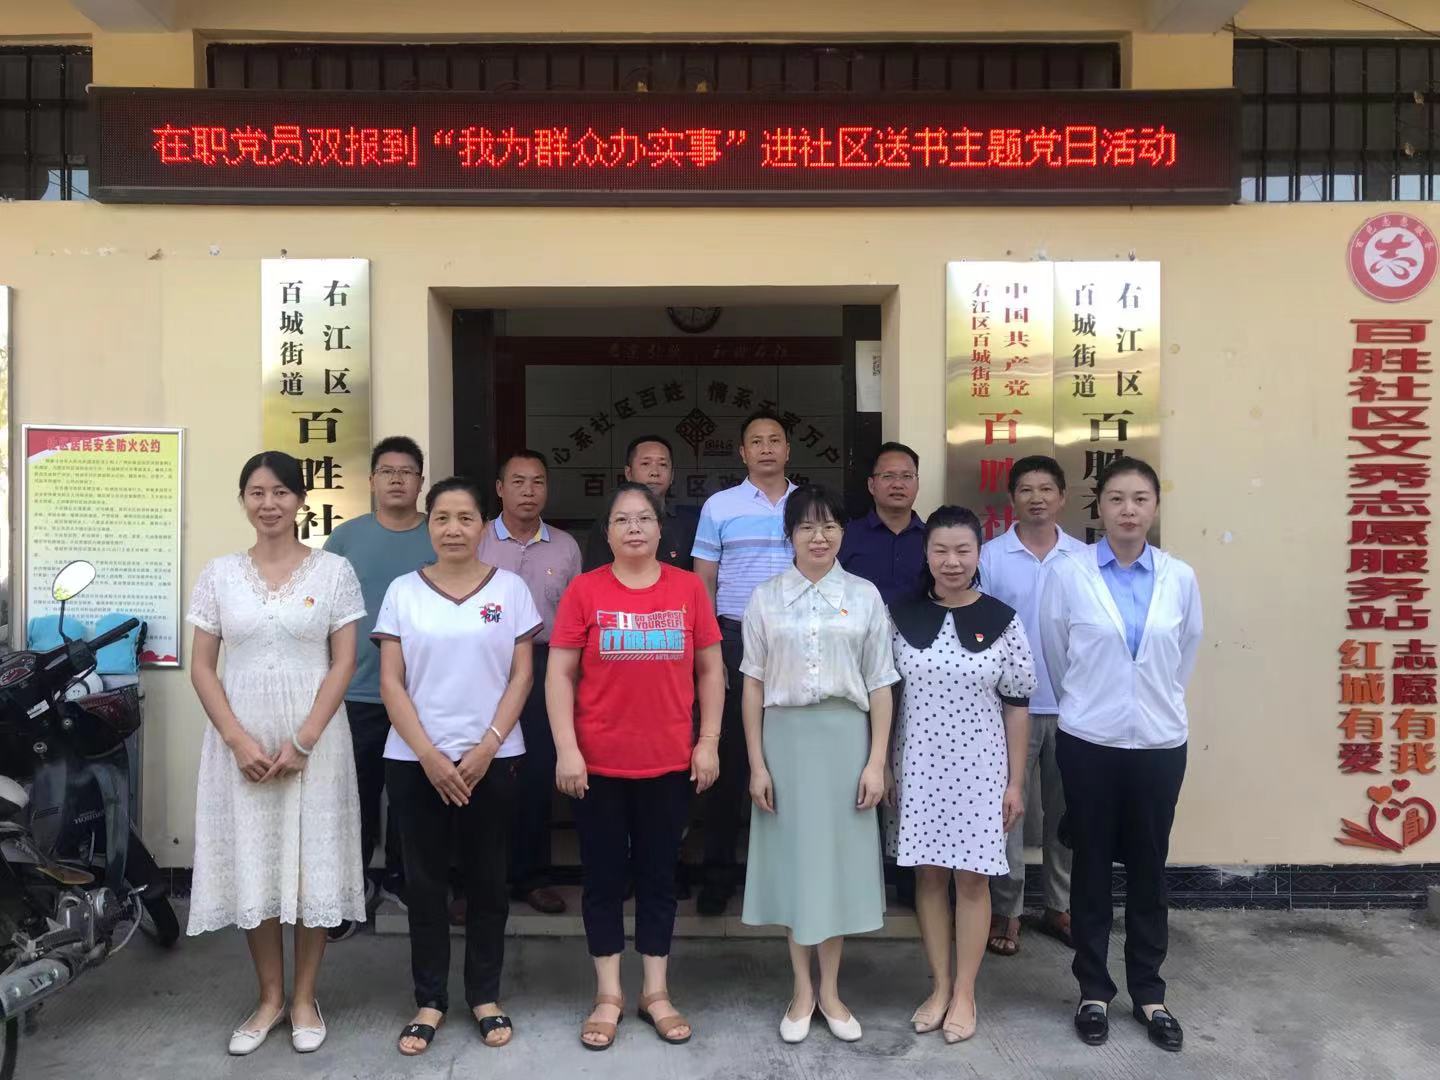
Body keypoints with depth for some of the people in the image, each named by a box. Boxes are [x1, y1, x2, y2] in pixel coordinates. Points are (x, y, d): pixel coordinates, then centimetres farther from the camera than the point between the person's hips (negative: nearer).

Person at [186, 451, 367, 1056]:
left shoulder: (333, 571, 0)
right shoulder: (219, 574, 5)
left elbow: (344, 664, -3)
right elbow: (202, 668, 3)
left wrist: (302, 740, -12)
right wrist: (240, 740, -9)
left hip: (315, 740, -2)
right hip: (240, 742, 2)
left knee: (313, 865, 4)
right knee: (252, 867, 8)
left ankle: (305, 999, 21)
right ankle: (270, 998, 25)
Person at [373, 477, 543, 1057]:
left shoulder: (510, 588, 1)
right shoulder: (403, 591, 2)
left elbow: (521, 676, -1)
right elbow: (390, 683, -1)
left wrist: (486, 747, -10)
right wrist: (428, 754, -10)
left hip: (492, 758, 0)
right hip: (415, 759, 1)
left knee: (486, 879, 8)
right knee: (424, 882, 8)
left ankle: (485, 995, 24)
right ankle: (429, 999, 23)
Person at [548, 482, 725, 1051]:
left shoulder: (689, 588, 0)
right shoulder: (584, 590, -4)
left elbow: (710, 669, 5)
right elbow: (559, 674, -3)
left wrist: (709, 741, 1)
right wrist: (566, 749, -10)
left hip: (669, 764, 1)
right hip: (599, 764, -1)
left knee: (658, 877, 13)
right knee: (604, 879, 10)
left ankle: (657, 993, 27)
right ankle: (608, 995, 25)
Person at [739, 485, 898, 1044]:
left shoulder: (864, 596, 2)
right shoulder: (766, 598, 2)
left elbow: (880, 685, 3)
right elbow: (753, 685, 2)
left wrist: (877, 762, -2)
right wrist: (756, 763, -2)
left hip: (845, 735, 0)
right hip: (786, 736, 0)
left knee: (840, 857, 7)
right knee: (793, 857, 7)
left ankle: (829, 990, 25)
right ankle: (801, 990, 24)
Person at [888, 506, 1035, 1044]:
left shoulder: (1002, 621, -4)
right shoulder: (902, 616, -1)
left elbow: (1015, 705, -1)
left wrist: (1016, 781, -1)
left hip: (979, 765, -1)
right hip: (918, 763, 1)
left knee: (972, 877, 6)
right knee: (929, 873, 9)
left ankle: (964, 995, 21)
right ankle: (939, 988, 24)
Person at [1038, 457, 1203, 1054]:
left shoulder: (1180, 578, -1)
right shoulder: (1067, 574, -8)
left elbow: (1186, 653, 13)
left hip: (1160, 742, 2)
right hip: (1089, 742, -2)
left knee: (1149, 869, 12)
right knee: (1092, 868, 9)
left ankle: (1149, 993, 28)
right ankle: (1094, 991, 24)